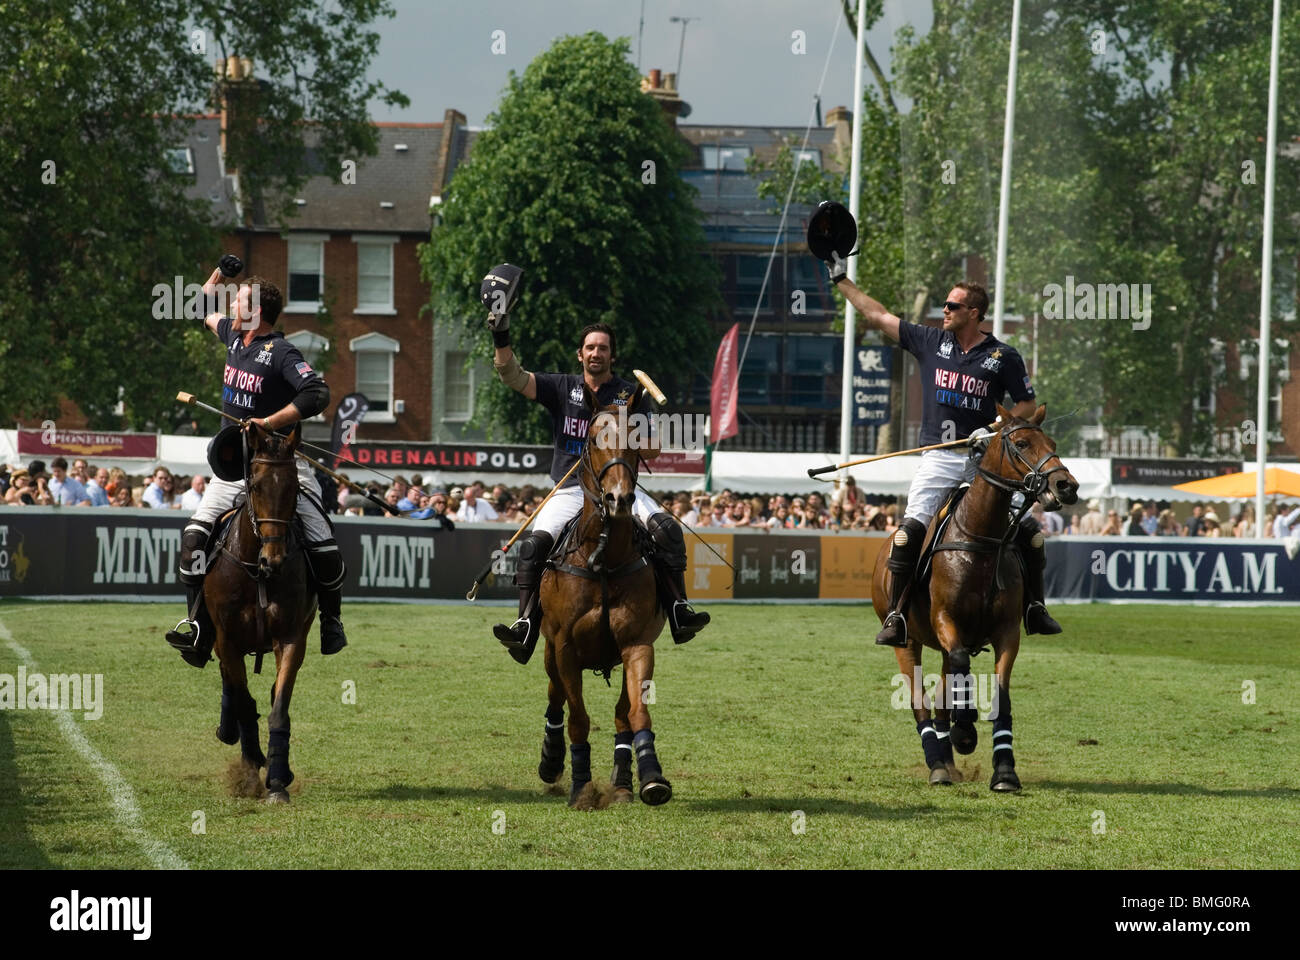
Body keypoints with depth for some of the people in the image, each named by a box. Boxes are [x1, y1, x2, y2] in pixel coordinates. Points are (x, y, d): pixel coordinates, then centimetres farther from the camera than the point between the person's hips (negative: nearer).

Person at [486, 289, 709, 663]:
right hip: (571, 489, 0)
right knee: (534, 544, -23)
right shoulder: (562, 388, 10)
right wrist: (501, 340, -18)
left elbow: (652, 449, 9)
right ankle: (526, 627, -24)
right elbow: (512, 376, -1)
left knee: (666, 528, -24)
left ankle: (678, 610, -23)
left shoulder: (631, 394, 10)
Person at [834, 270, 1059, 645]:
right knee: (909, 531, -18)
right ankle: (896, 617, -13)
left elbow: (1027, 404, 7)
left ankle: (1034, 608, 14)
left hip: (985, 458, 0)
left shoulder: (1003, 356, 1)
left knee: (1029, 533, -5)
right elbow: (876, 316, 12)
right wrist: (841, 279, 13)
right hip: (939, 457, 0)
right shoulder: (930, 342, 7)